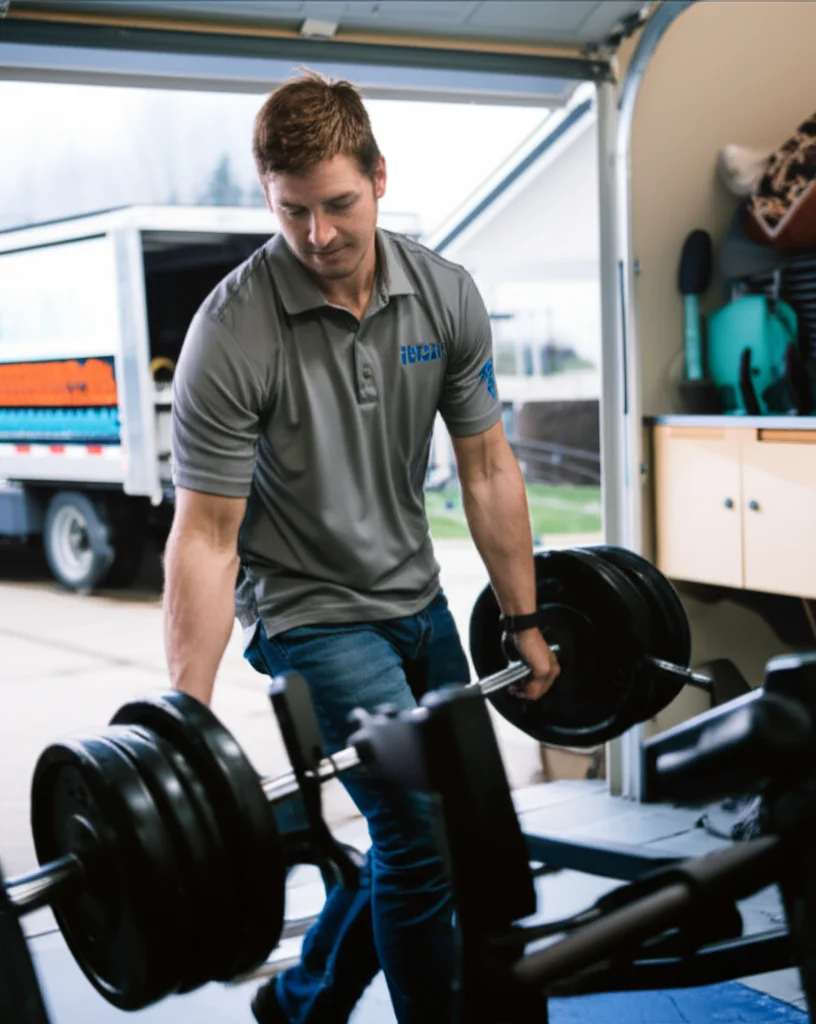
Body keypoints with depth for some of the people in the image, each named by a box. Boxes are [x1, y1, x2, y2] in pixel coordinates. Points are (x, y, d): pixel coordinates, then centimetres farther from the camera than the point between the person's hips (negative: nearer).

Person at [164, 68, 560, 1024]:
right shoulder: (233, 333, -22)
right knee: (426, 837, -11)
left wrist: (524, 621, 6)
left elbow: (487, 469, 3)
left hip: (415, 599, 6)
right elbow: (205, 538, -20)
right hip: (310, 613, -6)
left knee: (430, 832, 13)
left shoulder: (444, 295, -6)